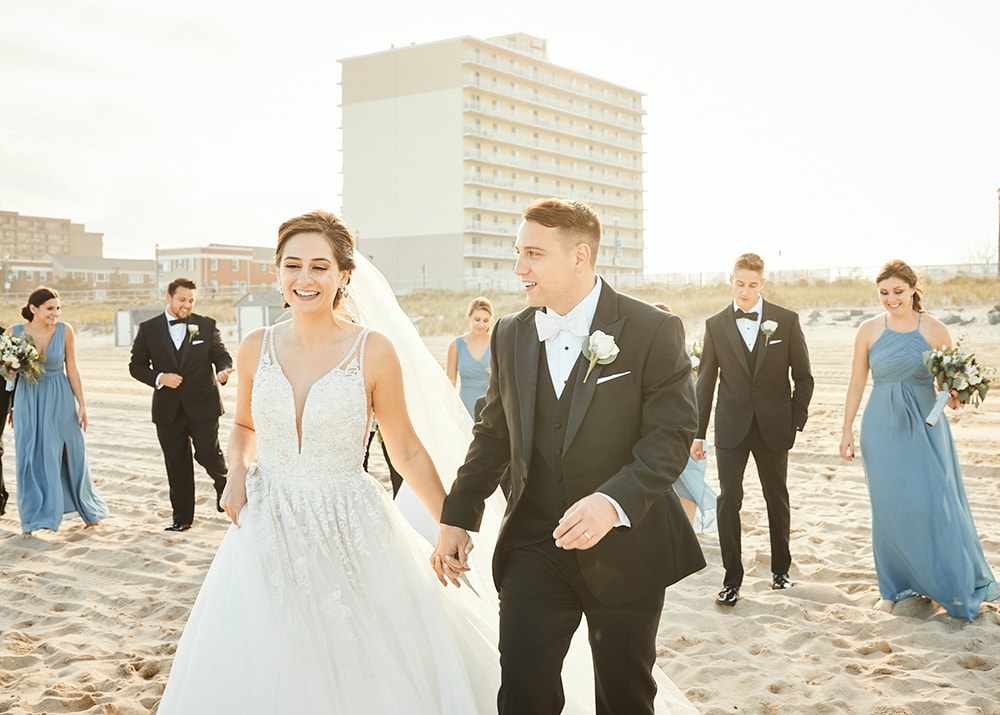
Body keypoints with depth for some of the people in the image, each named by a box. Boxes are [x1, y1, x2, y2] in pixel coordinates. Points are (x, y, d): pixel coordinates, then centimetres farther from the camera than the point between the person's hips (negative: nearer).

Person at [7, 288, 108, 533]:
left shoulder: (65, 331, -6)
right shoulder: (14, 332, -5)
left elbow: (72, 369, -2)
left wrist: (82, 404, -2)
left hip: (60, 399, 0)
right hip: (28, 400, 0)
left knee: (71, 453, 6)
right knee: (31, 457, 4)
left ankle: (89, 510, 25)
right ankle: (35, 515, 20)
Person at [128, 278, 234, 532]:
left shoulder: (207, 325, 2)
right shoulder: (148, 329, 4)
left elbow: (222, 356, 2)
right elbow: (136, 365, 5)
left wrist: (223, 371, -22)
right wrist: (159, 378, -13)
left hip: (203, 406, -1)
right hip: (168, 410, 1)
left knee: (208, 454, -8)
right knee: (177, 466, 6)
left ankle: (223, 483, 27)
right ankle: (182, 517, 19)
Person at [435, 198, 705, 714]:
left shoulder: (654, 331, -10)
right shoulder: (509, 336, 5)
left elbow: (670, 436, -15)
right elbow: (493, 434, 12)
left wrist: (614, 502, -30)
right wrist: (457, 518, 7)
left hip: (627, 549, -3)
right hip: (534, 550, 3)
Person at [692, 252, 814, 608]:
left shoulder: (786, 320, -1)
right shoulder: (715, 325, 1)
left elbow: (803, 377, 4)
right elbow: (705, 382, 3)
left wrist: (797, 420, -3)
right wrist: (698, 433, 2)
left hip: (773, 427, 0)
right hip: (731, 427, 0)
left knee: (777, 498, 12)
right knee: (728, 500, -4)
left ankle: (781, 568, 30)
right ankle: (732, 578, 6)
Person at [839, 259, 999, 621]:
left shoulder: (934, 329, -3)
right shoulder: (869, 330, 0)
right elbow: (856, 383, 5)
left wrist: (954, 396, -19)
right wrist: (847, 430, 3)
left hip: (925, 428, -1)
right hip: (882, 429, 1)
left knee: (934, 505, -3)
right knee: (888, 508, 5)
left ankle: (959, 584, 18)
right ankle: (894, 588, 19)